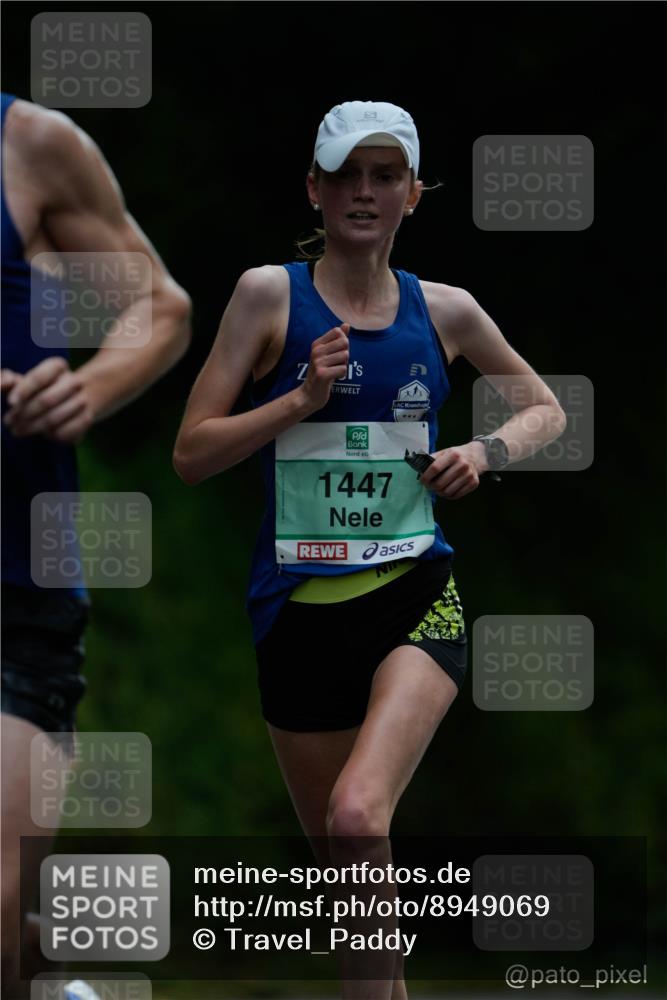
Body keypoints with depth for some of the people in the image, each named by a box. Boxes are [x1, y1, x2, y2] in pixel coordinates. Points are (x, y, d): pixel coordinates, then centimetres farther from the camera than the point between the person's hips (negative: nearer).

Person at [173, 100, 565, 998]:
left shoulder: (444, 310, 6)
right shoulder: (269, 294, 0)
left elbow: (547, 408, 22)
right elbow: (191, 455, -3)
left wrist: (488, 450, 2)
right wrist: (302, 399, -14)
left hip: (416, 593, -1)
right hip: (300, 608, 1)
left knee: (357, 815, -26)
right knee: (339, 853, 10)